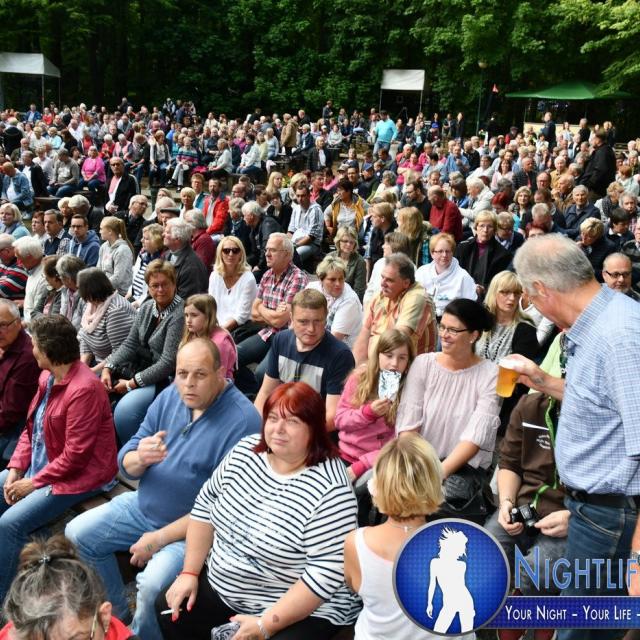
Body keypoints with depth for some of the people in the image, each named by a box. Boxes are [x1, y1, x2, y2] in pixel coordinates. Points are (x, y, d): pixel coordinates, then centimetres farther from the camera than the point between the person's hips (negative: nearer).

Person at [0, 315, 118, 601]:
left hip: (76, 476, -10)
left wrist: (34, 483, -16)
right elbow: (31, 428, 12)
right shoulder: (47, 377, 5)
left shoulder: (84, 389, -24)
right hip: (40, 466, 10)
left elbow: (75, 455, -24)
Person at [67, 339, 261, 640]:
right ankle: (117, 615, 22)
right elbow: (125, 463, 0)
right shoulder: (169, 396, -3)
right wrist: (140, 459, -26)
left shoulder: (242, 420, -24)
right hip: (142, 507, 7)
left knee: (151, 586, -28)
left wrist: (159, 538, -20)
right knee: (76, 535, 5)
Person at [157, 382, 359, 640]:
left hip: (301, 611, -6)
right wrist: (189, 572, 1)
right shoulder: (245, 451, -4)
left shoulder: (331, 492, -24)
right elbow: (206, 504, 6)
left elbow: (326, 573, -25)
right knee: (168, 611, 4)